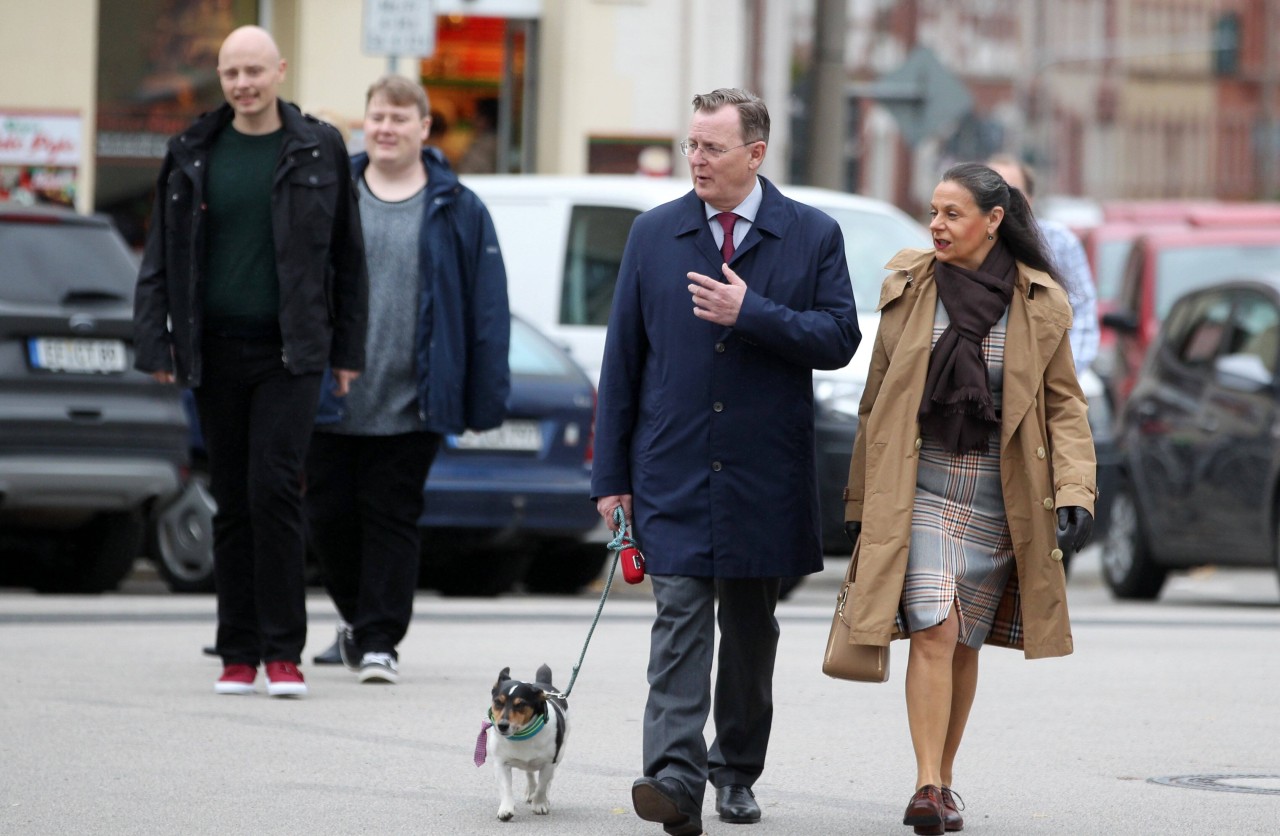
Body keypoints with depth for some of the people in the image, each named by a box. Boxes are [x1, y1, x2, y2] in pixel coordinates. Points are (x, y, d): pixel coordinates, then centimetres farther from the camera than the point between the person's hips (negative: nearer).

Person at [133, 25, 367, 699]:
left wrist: (347, 349, 5)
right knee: (231, 503, 6)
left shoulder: (318, 150, 2)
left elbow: (346, 255, 8)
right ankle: (239, 654, 12)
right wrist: (154, 342, -1)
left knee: (274, 488, -14)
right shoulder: (192, 156, 6)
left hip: (290, 351, -2)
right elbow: (161, 256, 8)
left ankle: (283, 651, -9)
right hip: (216, 352, 2)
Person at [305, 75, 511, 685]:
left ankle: (379, 640, 3)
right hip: (331, 400, 2)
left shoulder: (457, 211, 3)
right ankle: (357, 616, 26)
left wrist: (484, 399, -3)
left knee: (392, 519, 0)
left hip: (409, 406, -2)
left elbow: (486, 310, 2)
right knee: (329, 515, 5)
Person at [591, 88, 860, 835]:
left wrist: (752, 313, -18)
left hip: (765, 473, 0)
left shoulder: (812, 236, 1)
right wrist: (611, 473, 3)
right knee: (680, 617, -12)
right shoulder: (654, 234, 5)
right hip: (674, 471, 0)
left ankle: (737, 772, 25)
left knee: (750, 626, 11)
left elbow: (839, 339, -6)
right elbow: (623, 357, 6)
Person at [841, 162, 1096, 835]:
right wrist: (860, 501, 11)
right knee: (933, 632, -15)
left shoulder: (1040, 304, 0)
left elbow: (1064, 405, 3)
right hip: (921, 486, -1)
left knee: (964, 641, 8)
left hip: (999, 495, 1)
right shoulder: (909, 289, 2)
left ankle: (944, 778, 23)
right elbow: (877, 403, 9)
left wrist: (1075, 492, -10)